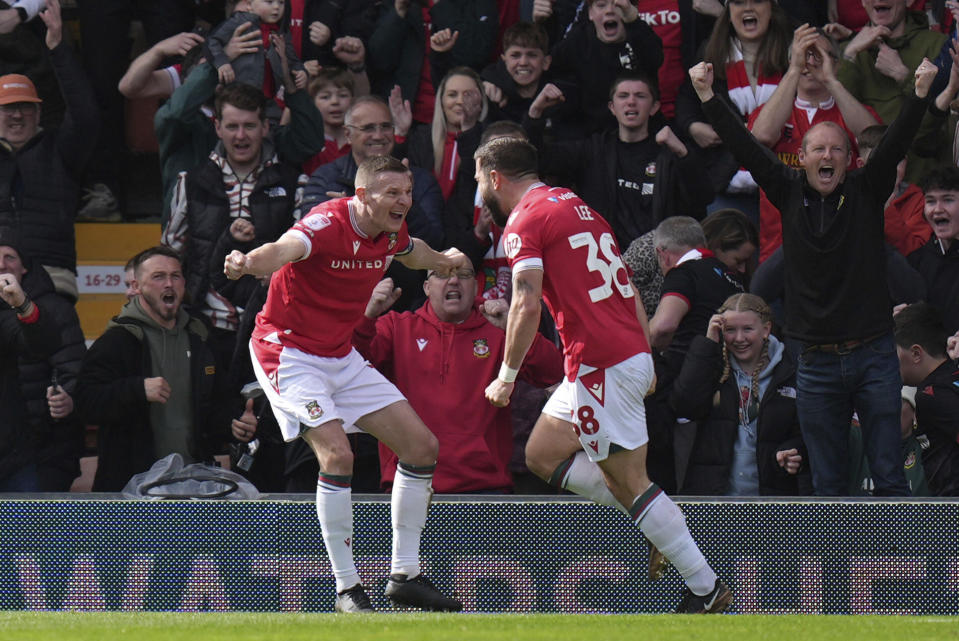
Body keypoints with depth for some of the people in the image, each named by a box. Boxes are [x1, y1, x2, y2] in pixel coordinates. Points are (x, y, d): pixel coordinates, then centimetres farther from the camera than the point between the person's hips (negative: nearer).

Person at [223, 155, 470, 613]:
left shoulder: (391, 232, -1)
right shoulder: (329, 223, -25)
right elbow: (285, 250, -48)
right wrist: (250, 263, -68)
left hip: (341, 357, 8)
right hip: (289, 352, -8)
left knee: (421, 445, 4)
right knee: (336, 453, -26)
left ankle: (404, 576, 13)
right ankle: (346, 588, -16)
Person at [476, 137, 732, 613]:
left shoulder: (526, 220, -7)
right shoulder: (576, 206, 20)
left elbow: (526, 305, -17)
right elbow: (626, 286, 20)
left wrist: (507, 376, -9)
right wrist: (648, 360, 22)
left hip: (602, 366, -9)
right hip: (633, 355, 9)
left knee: (629, 482, -5)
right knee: (542, 455, 17)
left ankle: (705, 587, -5)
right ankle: (657, 522, 12)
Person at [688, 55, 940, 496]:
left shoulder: (866, 191, 2)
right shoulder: (789, 194, 6)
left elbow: (895, 144, -8)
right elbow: (745, 148, 2)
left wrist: (920, 94, -22)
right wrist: (707, 97, -5)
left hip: (873, 356, -2)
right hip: (816, 363, 2)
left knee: (889, 477, -2)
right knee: (826, 484, 5)